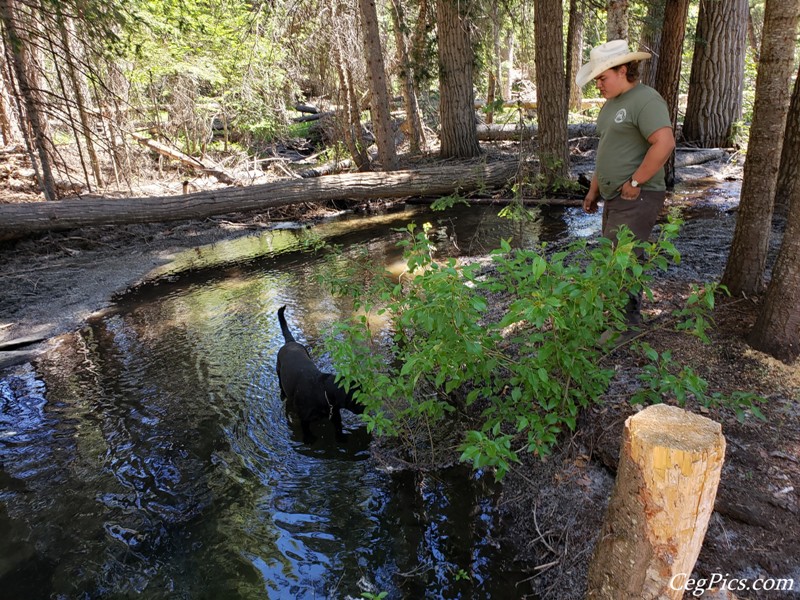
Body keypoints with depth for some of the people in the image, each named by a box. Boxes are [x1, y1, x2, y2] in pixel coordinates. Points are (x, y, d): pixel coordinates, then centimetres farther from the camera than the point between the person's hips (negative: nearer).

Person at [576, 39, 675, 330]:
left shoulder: (645, 100, -13)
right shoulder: (612, 103, 17)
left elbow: (665, 143, -25)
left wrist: (635, 182, -20)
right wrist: (594, 189, 21)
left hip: (636, 198, -9)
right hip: (614, 197, 9)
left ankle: (628, 321, 3)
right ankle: (628, 316, 24)